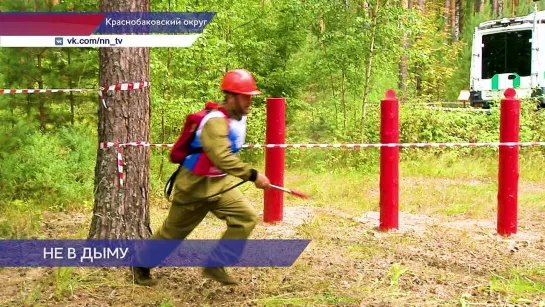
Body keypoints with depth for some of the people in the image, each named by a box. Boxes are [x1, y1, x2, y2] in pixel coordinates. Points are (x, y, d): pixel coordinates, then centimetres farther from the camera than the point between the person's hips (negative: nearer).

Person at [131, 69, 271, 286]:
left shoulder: (239, 116, 0)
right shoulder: (216, 121, -28)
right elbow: (222, 158, -41)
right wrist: (252, 175, -43)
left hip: (219, 184, 8)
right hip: (195, 186, -8)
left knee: (246, 217, -10)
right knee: (173, 232, 7)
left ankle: (215, 266, 0)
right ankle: (141, 266, 29)